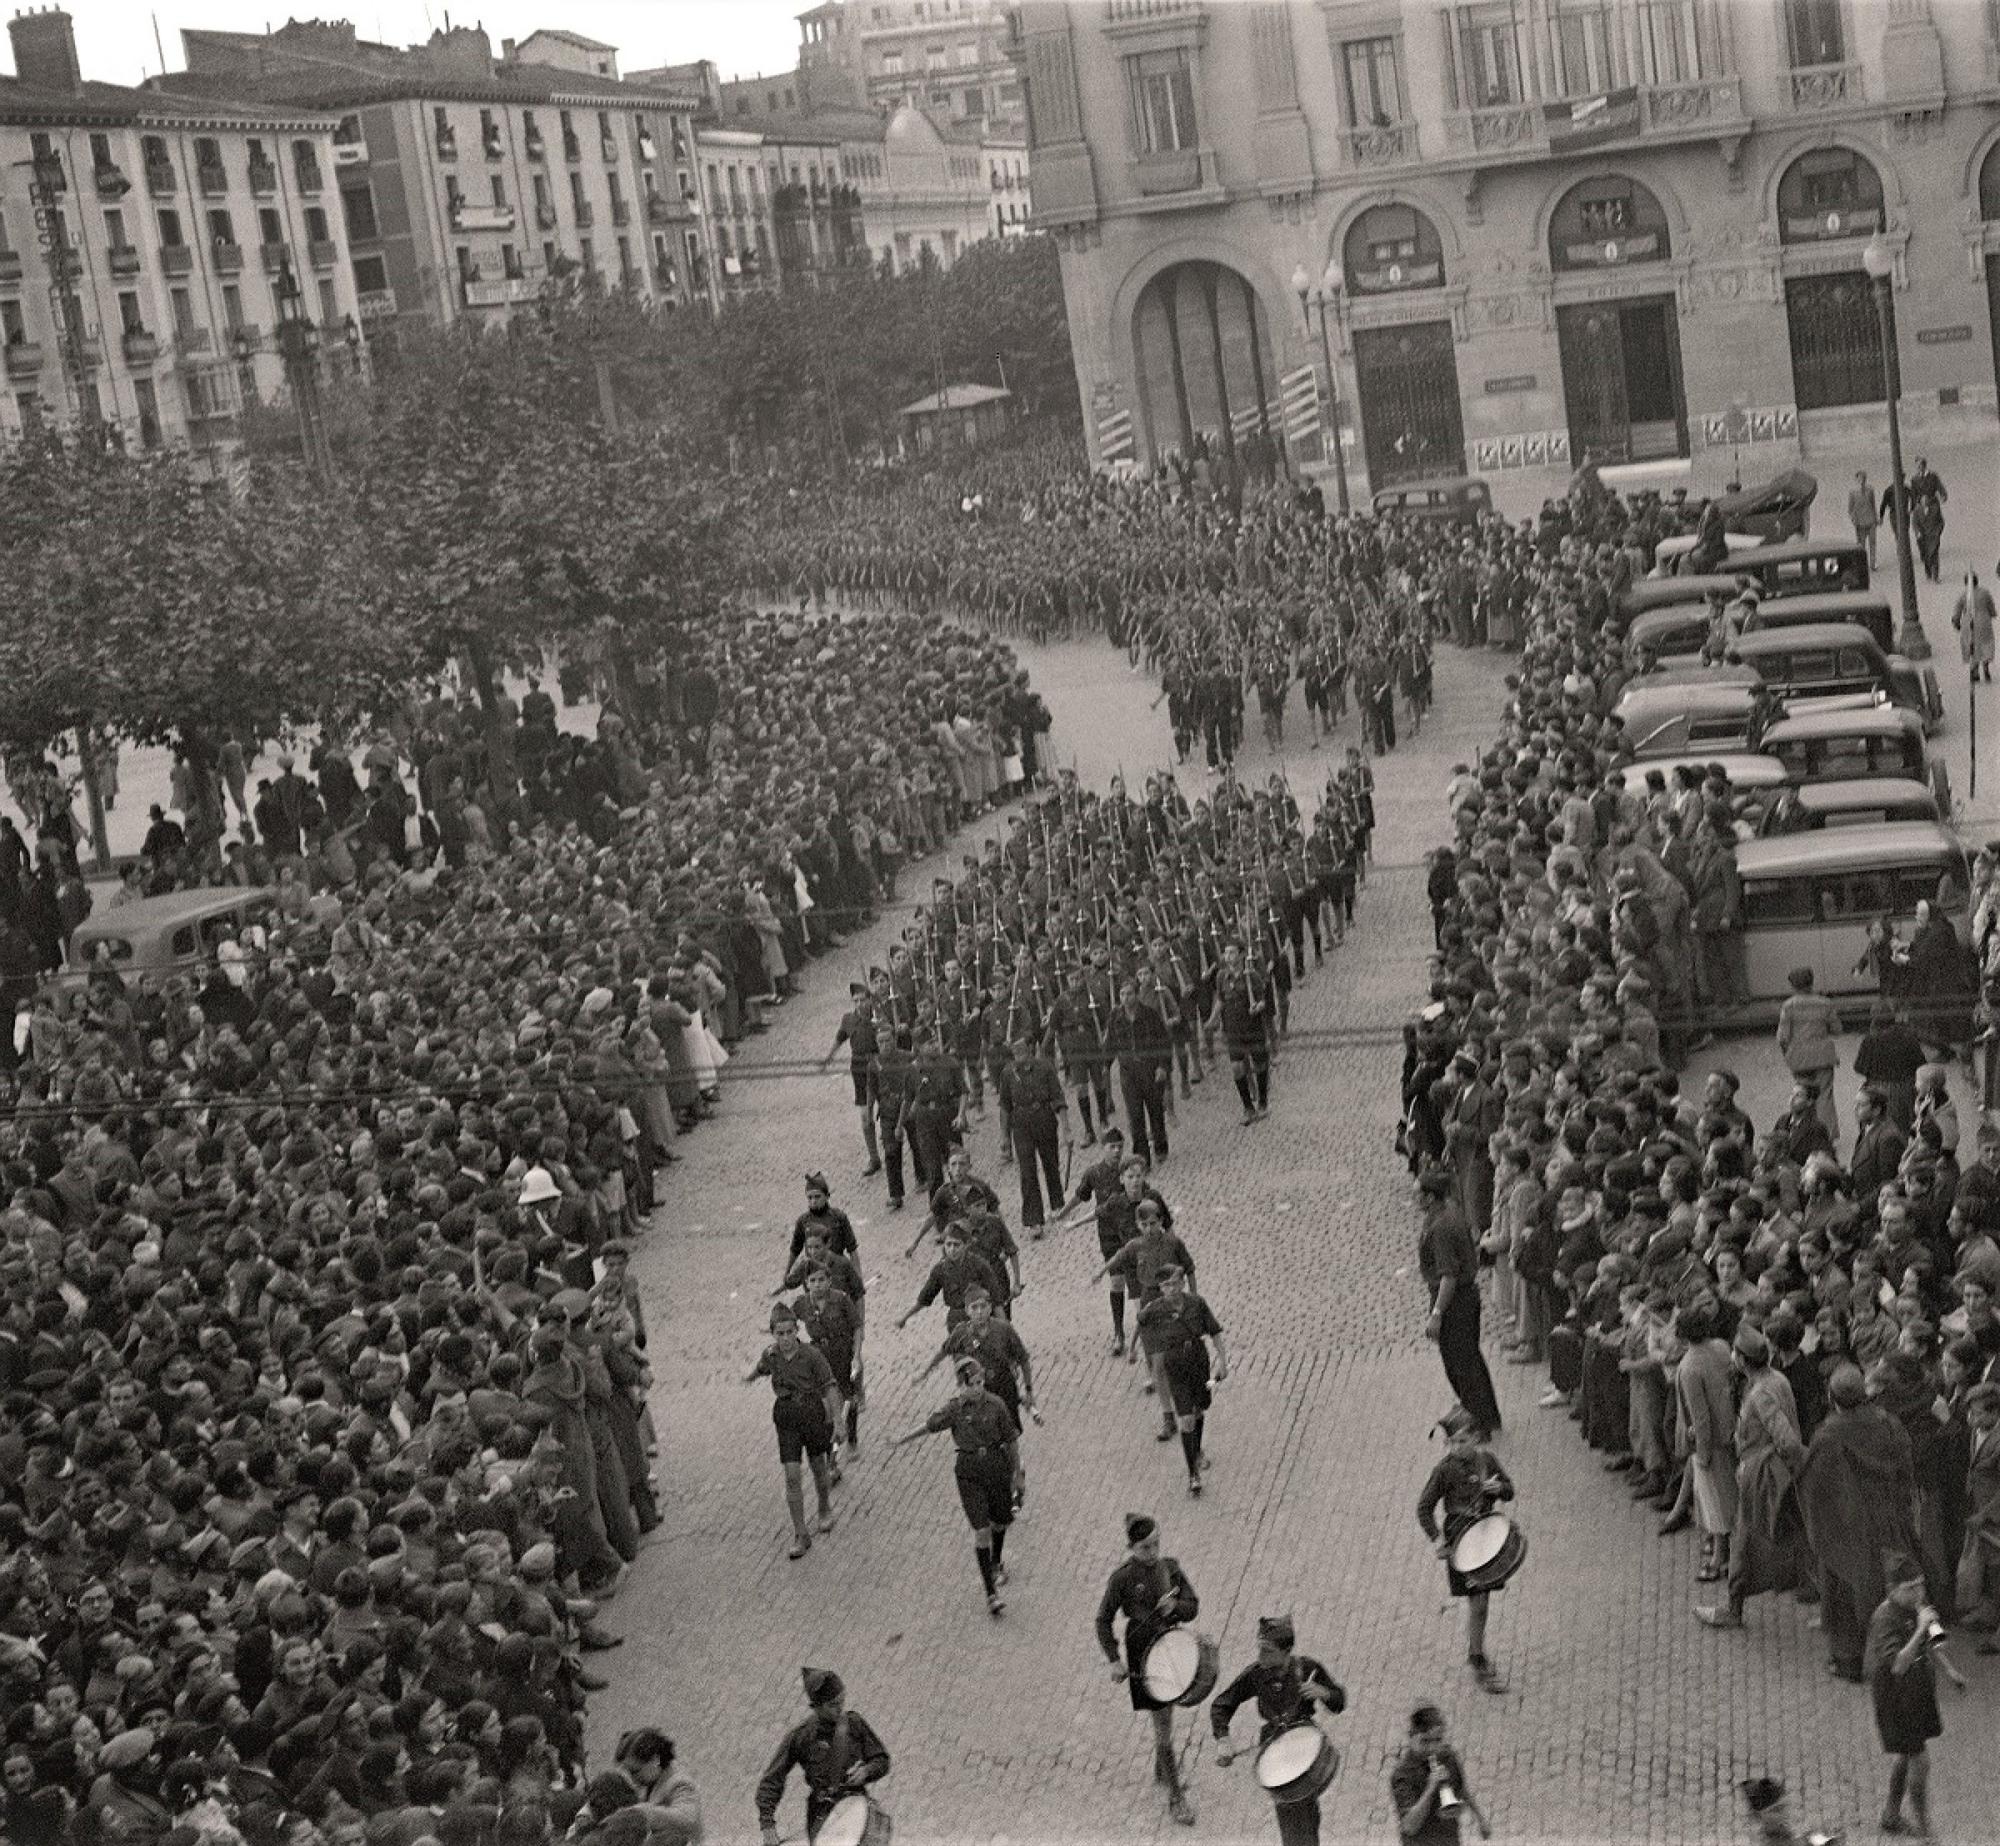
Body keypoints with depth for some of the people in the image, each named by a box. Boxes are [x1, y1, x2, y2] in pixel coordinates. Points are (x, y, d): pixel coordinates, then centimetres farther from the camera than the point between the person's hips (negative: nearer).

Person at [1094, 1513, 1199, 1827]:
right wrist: (1114, 1660, -14)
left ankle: (1161, 1769, 48)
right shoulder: (1123, 1578, -14)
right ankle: (1176, 1797, 4)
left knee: (1166, 1713, 23)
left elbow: (1193, 1607, 1)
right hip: (1143, 1654, -5)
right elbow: (1104, 1620, -7)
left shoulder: (1170, 1567, -2)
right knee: (1163, 1727, -4)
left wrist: (1175, 1606, -22)